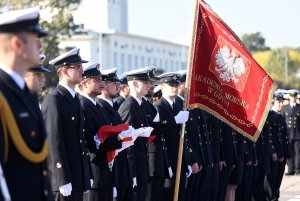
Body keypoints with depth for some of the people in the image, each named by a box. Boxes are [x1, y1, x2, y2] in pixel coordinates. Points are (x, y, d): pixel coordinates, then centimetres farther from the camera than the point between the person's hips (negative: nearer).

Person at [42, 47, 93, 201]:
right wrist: (63, 180, -19)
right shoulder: (53, 99, -11)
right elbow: (54, 141, -16)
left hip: (78, 176, 8)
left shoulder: (74, 99, 16)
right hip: (63, 177, -8)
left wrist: (88, 175, 15)